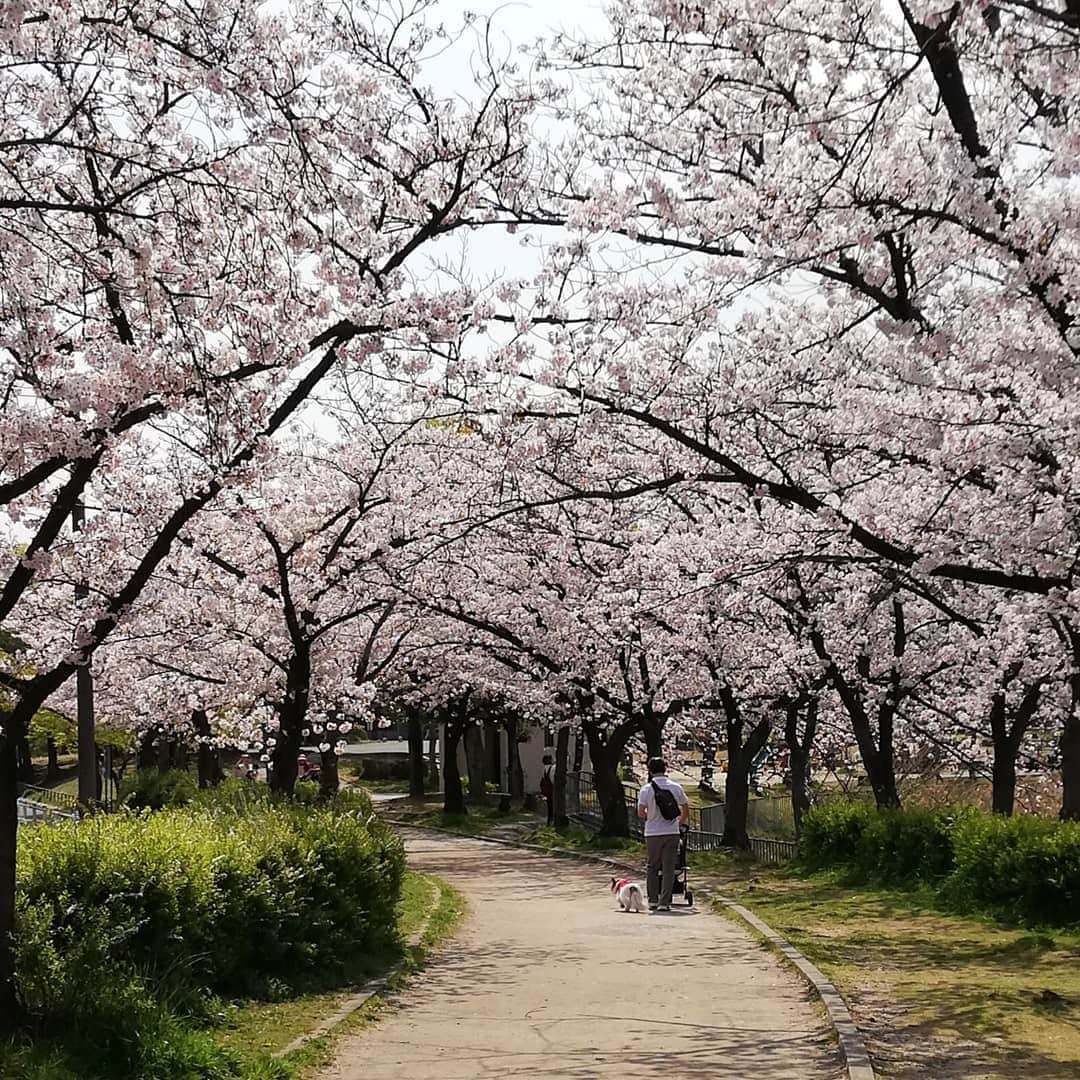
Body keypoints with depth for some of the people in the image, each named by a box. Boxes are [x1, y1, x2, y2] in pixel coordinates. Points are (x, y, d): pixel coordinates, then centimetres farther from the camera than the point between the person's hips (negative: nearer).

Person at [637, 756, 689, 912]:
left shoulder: (646, 789, -6)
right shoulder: (675, 788, 0)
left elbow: (640, 813, -7)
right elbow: (686, 809, 11)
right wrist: (680, 823, 28)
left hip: (652, 834, -1)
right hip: (672, 832, 1)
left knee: (652, 868, 13)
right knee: (668, 869, 2)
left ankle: (653, 901, 16)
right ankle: (664, 903, -3)